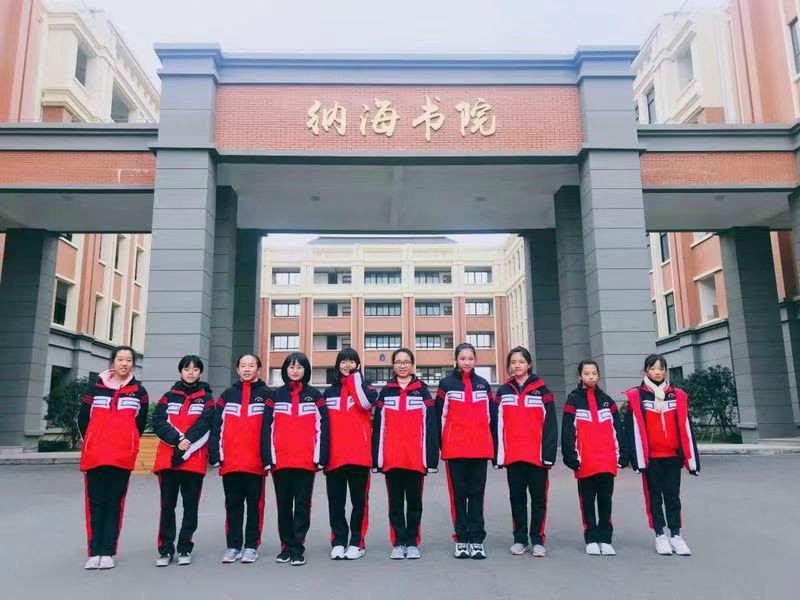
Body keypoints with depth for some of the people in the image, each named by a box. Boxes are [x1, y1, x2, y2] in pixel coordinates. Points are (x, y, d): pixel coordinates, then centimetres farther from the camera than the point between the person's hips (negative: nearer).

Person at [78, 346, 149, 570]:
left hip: (122, 457, 0)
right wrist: (92, 442, 14)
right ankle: (94, 552, 10)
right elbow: (83, 417, 12)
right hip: (94, 456, 1)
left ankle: (108, 552, 8)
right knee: (95, 503, 3)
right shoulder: (96, 387, 7)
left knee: (114, 503, 3)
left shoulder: (139, 391, 7)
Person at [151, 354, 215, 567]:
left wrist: (186, 443, -19)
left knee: (191, 504, 3)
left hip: (194, 459, -1)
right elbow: (158, 421, -1)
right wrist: (177, 440, -16)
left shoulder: (207, 398, 7)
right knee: (167, 504, 3)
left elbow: (205, 424, -6)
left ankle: (185, 548, 14)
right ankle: (165, 549, 13)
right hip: (168, 458, 1)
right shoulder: (169, 396, 12)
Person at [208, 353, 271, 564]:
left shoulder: (267, 394, 3)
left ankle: (251, 546, 15)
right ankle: (233, 545, 19)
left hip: (256, 461, -2)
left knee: (254, 503, 6)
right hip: (230, 461, 2)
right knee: (233, 504, 10)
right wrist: (215, 455, -2)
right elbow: (217, 426, 7)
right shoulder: (227, 395, 11)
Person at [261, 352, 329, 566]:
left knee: (302, 505, 2)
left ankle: (298, 549, 9)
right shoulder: (276, 395, 9)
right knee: (284, 505, 9)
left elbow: (322, 427, 2)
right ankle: (287, 546, 21)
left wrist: (320, 457, -6)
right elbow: (268, 427, 5)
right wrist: (268, 457, -4)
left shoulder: (315, 395, 6)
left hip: (306, 460, -2)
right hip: (280, 460, 2)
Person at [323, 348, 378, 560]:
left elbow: (365, 402, -18)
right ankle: (338, 542, 15)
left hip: (359, 455, -3)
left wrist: (354, 378, -8)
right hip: (334, 456, 3)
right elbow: (322, 424, 15)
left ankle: (357, 543, 11)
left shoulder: (365, 388, 7)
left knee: (359, 500, 2)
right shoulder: (329, 393, 16)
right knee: (336, 501, 5)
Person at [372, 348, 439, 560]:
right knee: (396, 502, 8)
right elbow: (378, 427, 5)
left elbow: (430, 425, 1)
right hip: (391, 458, 1)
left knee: (414, 501, 8)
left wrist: (432, 458, -6)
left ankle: (412, 543, 19)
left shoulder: (422, 391, 6)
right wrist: (376, 458, -1)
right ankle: (398, 543, 17)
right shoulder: (385, 392, 9)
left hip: (416, 457, -1)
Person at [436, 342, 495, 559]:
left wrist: (494, 447, 9)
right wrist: (440, 444, -1)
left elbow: (491, 416, 13)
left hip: (480, 448, 2)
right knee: (458, 493, 4)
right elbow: (439, 416, 2)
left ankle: (477, 539, 12)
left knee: (477, 493, 5)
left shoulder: (483, 384, 12)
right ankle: (461, 539, 12)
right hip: (455, 449, -2)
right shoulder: (446, 384, 4)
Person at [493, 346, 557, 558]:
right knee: (517, 497, 9)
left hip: (537, 455, -2)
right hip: (512, 455, 2)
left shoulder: (541, 390, 2)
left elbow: (550, 423, -2)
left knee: (538, 497, 5)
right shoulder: (503, 391, 9)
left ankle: (537, 540, 15)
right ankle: (520, 539, 19)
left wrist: (549, 453, -9)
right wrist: (498, 453, 0)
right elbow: (498, 424, 7)